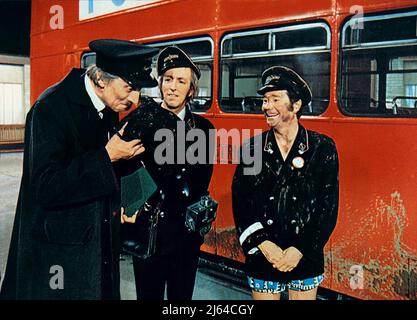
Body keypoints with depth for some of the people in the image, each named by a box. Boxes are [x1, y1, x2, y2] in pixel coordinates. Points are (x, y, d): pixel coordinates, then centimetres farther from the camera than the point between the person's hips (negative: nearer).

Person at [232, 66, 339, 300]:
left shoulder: (323, 148, -3)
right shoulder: (252, 148, 0)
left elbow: (329, 207, -5)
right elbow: (240, 203, -2)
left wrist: (300, 250, -11)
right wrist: (262, 244, -12)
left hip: (306, 259, -1)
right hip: (262, 259, 1)